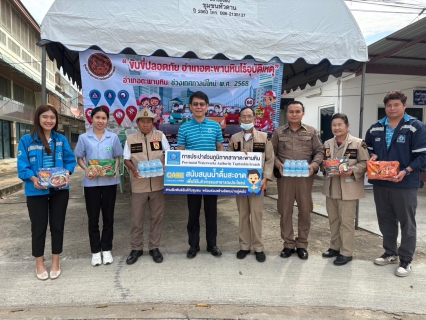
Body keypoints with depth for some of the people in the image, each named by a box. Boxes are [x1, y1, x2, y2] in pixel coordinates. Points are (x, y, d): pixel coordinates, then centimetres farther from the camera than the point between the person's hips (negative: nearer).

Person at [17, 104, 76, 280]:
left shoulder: (61, 139, 4)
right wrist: (33, 179, -22)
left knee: (57, 225, 11)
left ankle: (55, 262, 27)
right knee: (39, 226, 10)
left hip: (59, 189, 2)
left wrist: (67, 173, -15)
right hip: (36, 191, -2)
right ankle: (39, 263, 28)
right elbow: (22, 165, -6)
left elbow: (70, 160, 4)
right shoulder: (27, 140, -4)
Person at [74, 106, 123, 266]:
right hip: (91, 182, 0)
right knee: (93, 218, 7)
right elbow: (79, 158, 6)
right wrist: (86, 169, -13)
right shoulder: (84, 138, 2)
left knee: (108, 217, 9)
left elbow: (117, 157, 8)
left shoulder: (113, 137, 3)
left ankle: (106, 249, 23)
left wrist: (115, 169, -12)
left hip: (109, 182, 1)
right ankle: (95, 251, 20)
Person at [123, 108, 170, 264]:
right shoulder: (131, 138, 4)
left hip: (157, 183, 0)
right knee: (136, 218, 8)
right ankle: (136, 248, 24)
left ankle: (154, 247, 23)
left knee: (157, 216, 9)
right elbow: (127, 159, 4)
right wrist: (134, 170, -17)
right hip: (139, 184, 0)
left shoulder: (160, 135, 4)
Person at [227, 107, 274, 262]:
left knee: (256, 214, 1)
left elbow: (270, 159, 1)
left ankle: (258, 247, 12)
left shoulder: (264, 137, 5)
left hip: (257, 181, -2)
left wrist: (266, 178, -9)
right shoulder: (234, 138, 11)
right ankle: (244, 246, 19)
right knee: (243, 214, 8)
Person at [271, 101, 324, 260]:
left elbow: (319, 151, 7)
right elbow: (272, 153, 6)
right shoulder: (278, 132, 7)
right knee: (285, 210, 5)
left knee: (305, 210, 6)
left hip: (305, 176, 0)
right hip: (284, 176, 0)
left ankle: (302, 244, 21)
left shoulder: (311, 132, 8)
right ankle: (288, 243, 19)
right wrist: (279, 165, -12)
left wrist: (314, 165, -11)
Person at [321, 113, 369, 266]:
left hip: (348, 188, -5)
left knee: (346, 221, 2)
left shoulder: (358, 143, -7)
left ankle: (346, 252, 14)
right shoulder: (327, 143, 9)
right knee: (333, 219, 15)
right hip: (331, 187, 6)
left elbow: (365, 163, -7)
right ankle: (335, 247, 30)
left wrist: (352, 170, -22)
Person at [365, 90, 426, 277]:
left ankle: (406, 260, 17)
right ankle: (390, 253, 31)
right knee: (385, 220, 15)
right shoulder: (375, 129, 8)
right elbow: (368, 149, 21)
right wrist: (372, 157, 0)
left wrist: (405, 172, -22)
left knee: (407, 222, 5)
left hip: (405, 184, -5)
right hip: (380, 183, 5)